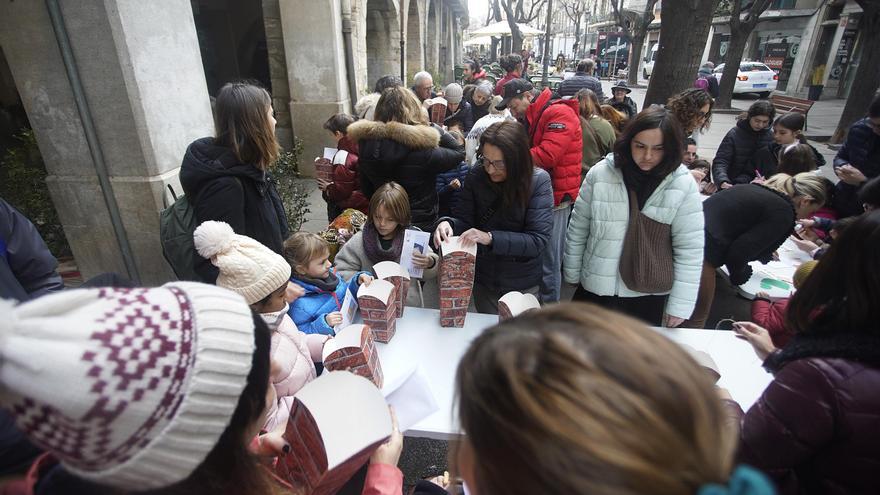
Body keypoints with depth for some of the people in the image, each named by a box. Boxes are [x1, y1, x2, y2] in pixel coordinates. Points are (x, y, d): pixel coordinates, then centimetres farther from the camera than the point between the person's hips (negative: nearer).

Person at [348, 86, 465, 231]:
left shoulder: (367, 145, -9)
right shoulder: (423, 151, -24)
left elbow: (367, 191, 3)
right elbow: (459, 151, -7)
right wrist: (435, 128, 0)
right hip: (422, 226, -4)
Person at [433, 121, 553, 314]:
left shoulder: (538, 180, -18)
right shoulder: (477, 175, -12)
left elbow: (539, 239, -23)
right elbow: (462, 219, -7)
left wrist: (490, 238, -34)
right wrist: (448, 223, -30)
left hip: (522, 284, -1)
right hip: (483, 278, 2)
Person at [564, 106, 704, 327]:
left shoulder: (683, 184, -9)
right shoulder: (600, 173, -9)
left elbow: (690, 249, -6)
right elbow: (577, 228, -1)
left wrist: (679, 304, -5)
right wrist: (571, 275, 4)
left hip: (650, 296, 0)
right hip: (596, 288, 1)